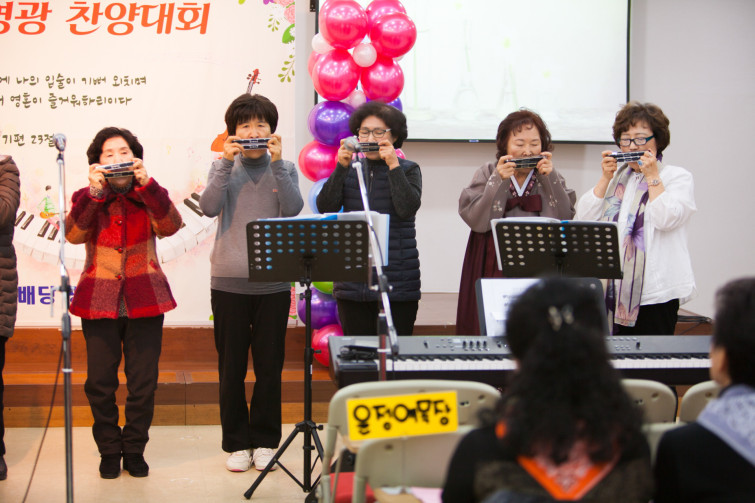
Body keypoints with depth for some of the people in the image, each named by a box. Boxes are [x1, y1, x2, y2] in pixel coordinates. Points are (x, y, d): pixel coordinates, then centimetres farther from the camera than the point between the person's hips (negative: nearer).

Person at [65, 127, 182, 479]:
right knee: (99, 383, -1)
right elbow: (74, 234, -12)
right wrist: (95, 193, -22)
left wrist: (146, 185, -22)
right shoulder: (86, 198, 7)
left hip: (144, 301, 0)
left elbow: (170, 226, -12)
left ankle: (134, 450, 16)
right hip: (98, 302, 0)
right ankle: (109, 450, 16)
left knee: (143, 382, 0)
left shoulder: (148, 196, 8)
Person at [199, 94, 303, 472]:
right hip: (228, 281, 0)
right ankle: (236, 442, 15)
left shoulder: (283, 169, 8)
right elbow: (208, 207, -10)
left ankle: (265, 441, 17)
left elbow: (293, 208, -11)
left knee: (269, 366, 5)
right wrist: (226, 162, -14)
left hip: (272, 281, 0)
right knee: (231, 367, 4)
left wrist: (276, 163, -14)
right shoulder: (223, 167, 7)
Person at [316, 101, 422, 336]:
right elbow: (325, 207, -2)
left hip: (398, 284, -2)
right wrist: (341, 167, -8)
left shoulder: (408, 170, 5)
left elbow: (407, 208, -13)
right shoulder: (350, 170, 12)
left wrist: (393, 165, -12)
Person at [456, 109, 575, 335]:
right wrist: (499, 181, -12)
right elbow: (476, 220, -8)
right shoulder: (489, 174, 7)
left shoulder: (550, 177, 11)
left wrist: (550, 178, -8)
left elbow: (568, 220, -4)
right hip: (496, 271, -1)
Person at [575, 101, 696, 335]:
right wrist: (605, 178, 1)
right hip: (614, 287, 5)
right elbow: (584, 218, 7)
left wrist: (652, 176, -9)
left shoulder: (678, 176, 3)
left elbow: (667, 219, -13)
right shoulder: (615, 176, 18)